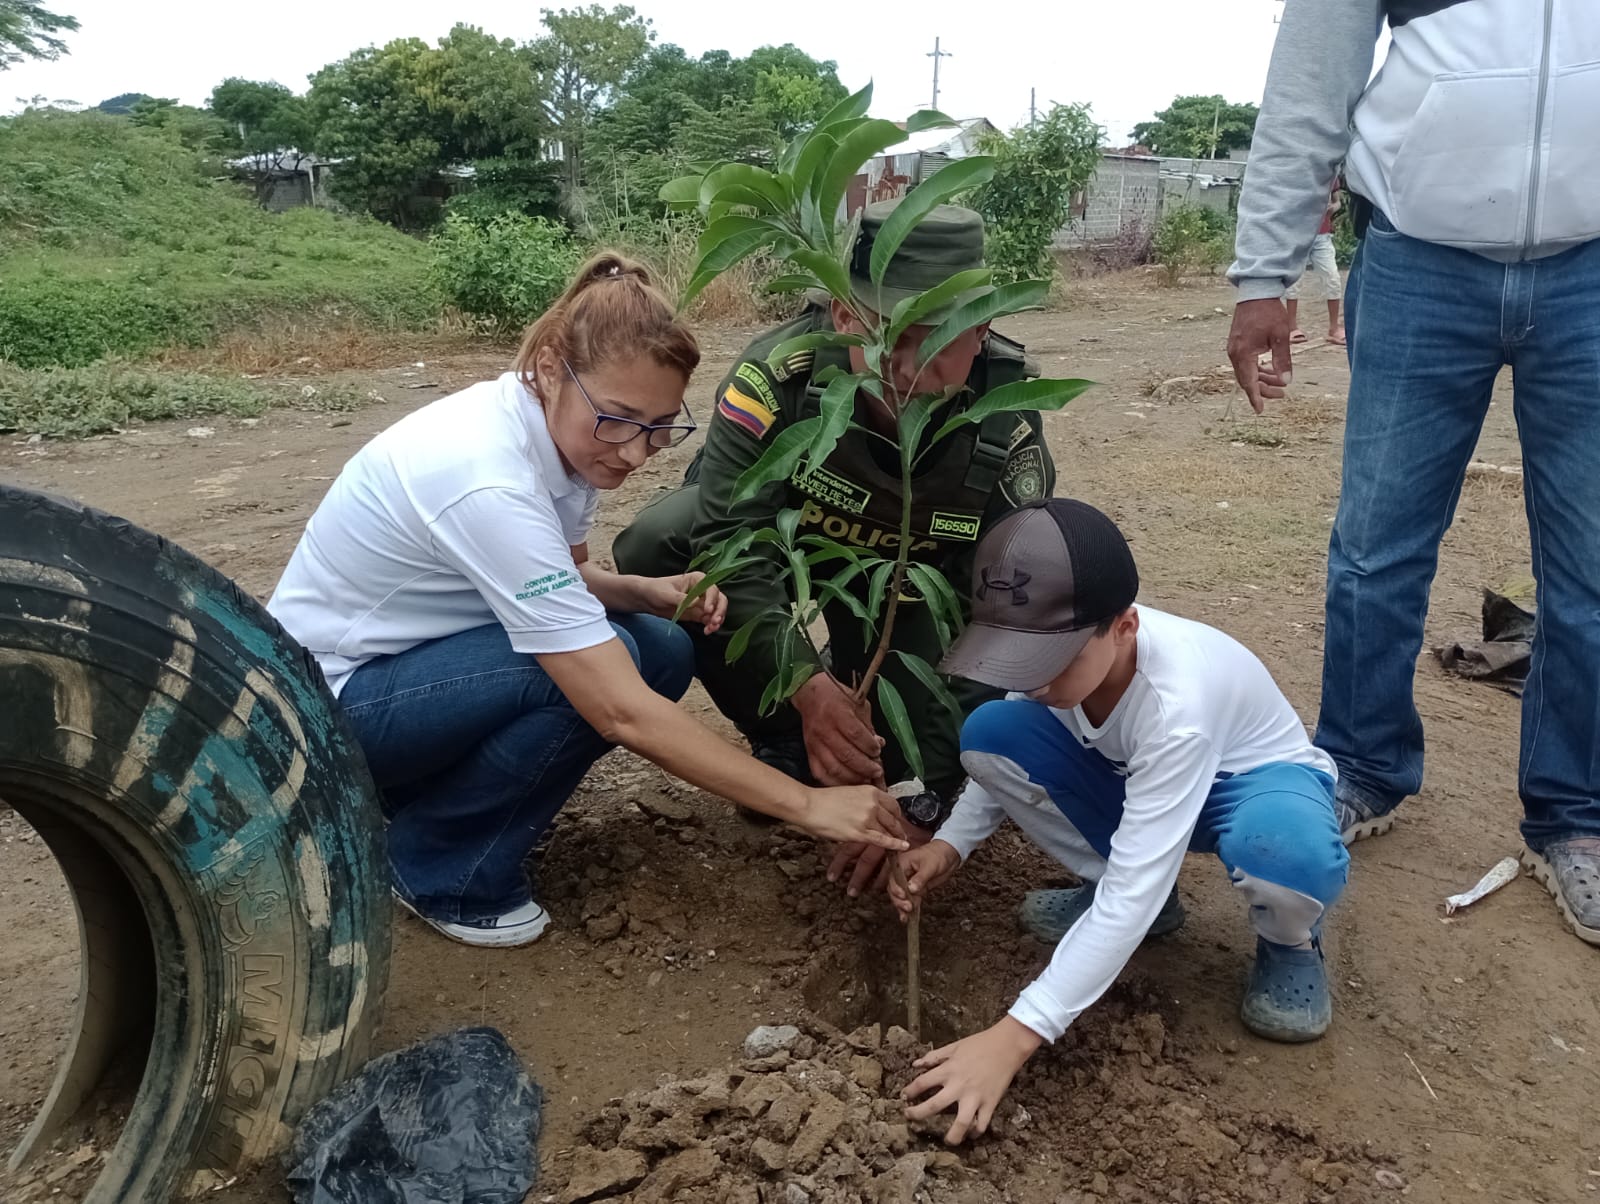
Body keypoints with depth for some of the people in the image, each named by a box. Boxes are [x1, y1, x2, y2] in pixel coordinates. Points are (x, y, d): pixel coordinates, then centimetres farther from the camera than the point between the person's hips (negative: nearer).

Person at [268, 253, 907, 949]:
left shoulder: (562, 428, -9)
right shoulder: (488, 482, -34)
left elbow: (566, 578, 9)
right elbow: (621, 714, -36)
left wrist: (647, 593, -13)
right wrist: (809, 806, -32)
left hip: (420, 654, 8)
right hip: (328, 700, -8)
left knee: (660, 651, -7)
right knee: (597, 674, -29)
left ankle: (436, 787, 7)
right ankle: (441, 870, -5)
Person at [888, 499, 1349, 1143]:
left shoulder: (1176, 701, -40)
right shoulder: (1062, 645, -22)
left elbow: (1134, 893, -41)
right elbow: (1013, 764, -1)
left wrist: (1014, 1036, -43)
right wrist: (951, 844, -18)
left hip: (1253, 783, -5)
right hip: (1130, 780, 5)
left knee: (1287, 851, -43)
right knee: (990, 735, -20)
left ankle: (1288, 944, -4)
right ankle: (1106, 888, 3)